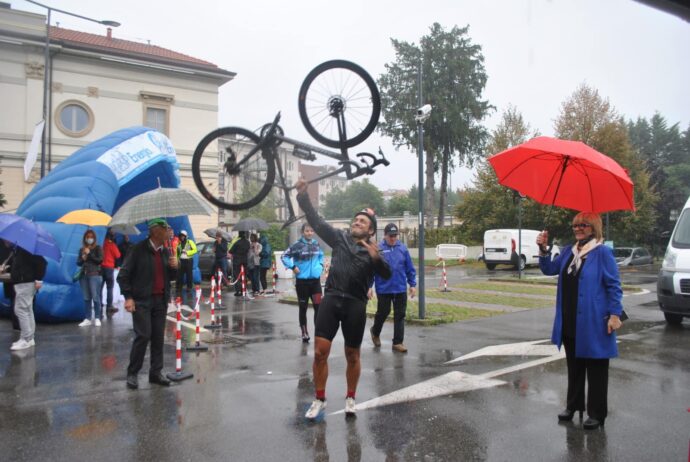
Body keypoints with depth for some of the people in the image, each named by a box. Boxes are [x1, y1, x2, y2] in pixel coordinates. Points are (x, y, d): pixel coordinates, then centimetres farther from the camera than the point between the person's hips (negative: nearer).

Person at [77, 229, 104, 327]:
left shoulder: (98, 248, 3)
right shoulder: (82, 249, 14)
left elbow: (100, 260, -8)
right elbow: (78, 262, 15)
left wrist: (89, 254, -8)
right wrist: (82, 259, -5)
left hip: (95, 275, -4)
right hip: (84, 275, 4)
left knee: (95, 297, -8)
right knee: (86, 298, 6)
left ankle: (97, 318, -2)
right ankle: (87, 319, 10)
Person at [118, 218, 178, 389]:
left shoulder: (166, 252, 11)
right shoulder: (138, 250, -6)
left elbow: (170, 277, 18)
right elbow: (123, 275, -5)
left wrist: (175, 266, -3)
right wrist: (128, 297, -12)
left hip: (160, 300, 5)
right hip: (142, 300, -5)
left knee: (159, 337, 6)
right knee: (143, 335, -9)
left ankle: (156, 372, 16)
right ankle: (132, 373, 7)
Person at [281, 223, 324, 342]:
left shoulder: (317, 244, 4)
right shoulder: (297, 245, -10)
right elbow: (284, 256, -9)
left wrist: (320, 266, 8)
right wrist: (293, 267, -15)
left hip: (315, 280, 3)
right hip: (302, 281, -3)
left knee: (318, 306, -4)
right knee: (303, 308, 8)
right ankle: (304, 333, 21)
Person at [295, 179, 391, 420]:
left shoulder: (372, 251, 6)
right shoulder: (339, 238, 11)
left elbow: (387, 274, -7)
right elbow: (316, 221, 6)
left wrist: (376, 258, -27)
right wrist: (303, 196, -4)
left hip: (355, 305, -1)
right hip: (331, 299, 1)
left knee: (352, 355, 11)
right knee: (320, 352, -3)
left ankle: (350, 399, 30)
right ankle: (319, 400, 14)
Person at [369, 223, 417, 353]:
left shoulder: (402, 248, 2)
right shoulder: (378, 249, -8)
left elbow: (410, 268, 7)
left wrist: (413, 284, 5)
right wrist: (368, 286, -9)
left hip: (401, 289, 3)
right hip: (383, 289, -3)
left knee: (400, 315, 5)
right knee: (383, 313, 10)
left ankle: (398, 342, 15)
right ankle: (375, 332, 39)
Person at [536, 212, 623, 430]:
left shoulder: (603, 253, -10)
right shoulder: (568, 252, 9)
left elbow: (614, 286, -10)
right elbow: (550, 269, 9)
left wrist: (614, 314, -14)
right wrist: (543, 249, -6)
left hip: (593, 322, -7)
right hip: (569, 322, 7)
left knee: (595, 370, 6)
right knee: (574, 366, 18)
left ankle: (596, 414, 17)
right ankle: (573, 405, 31)